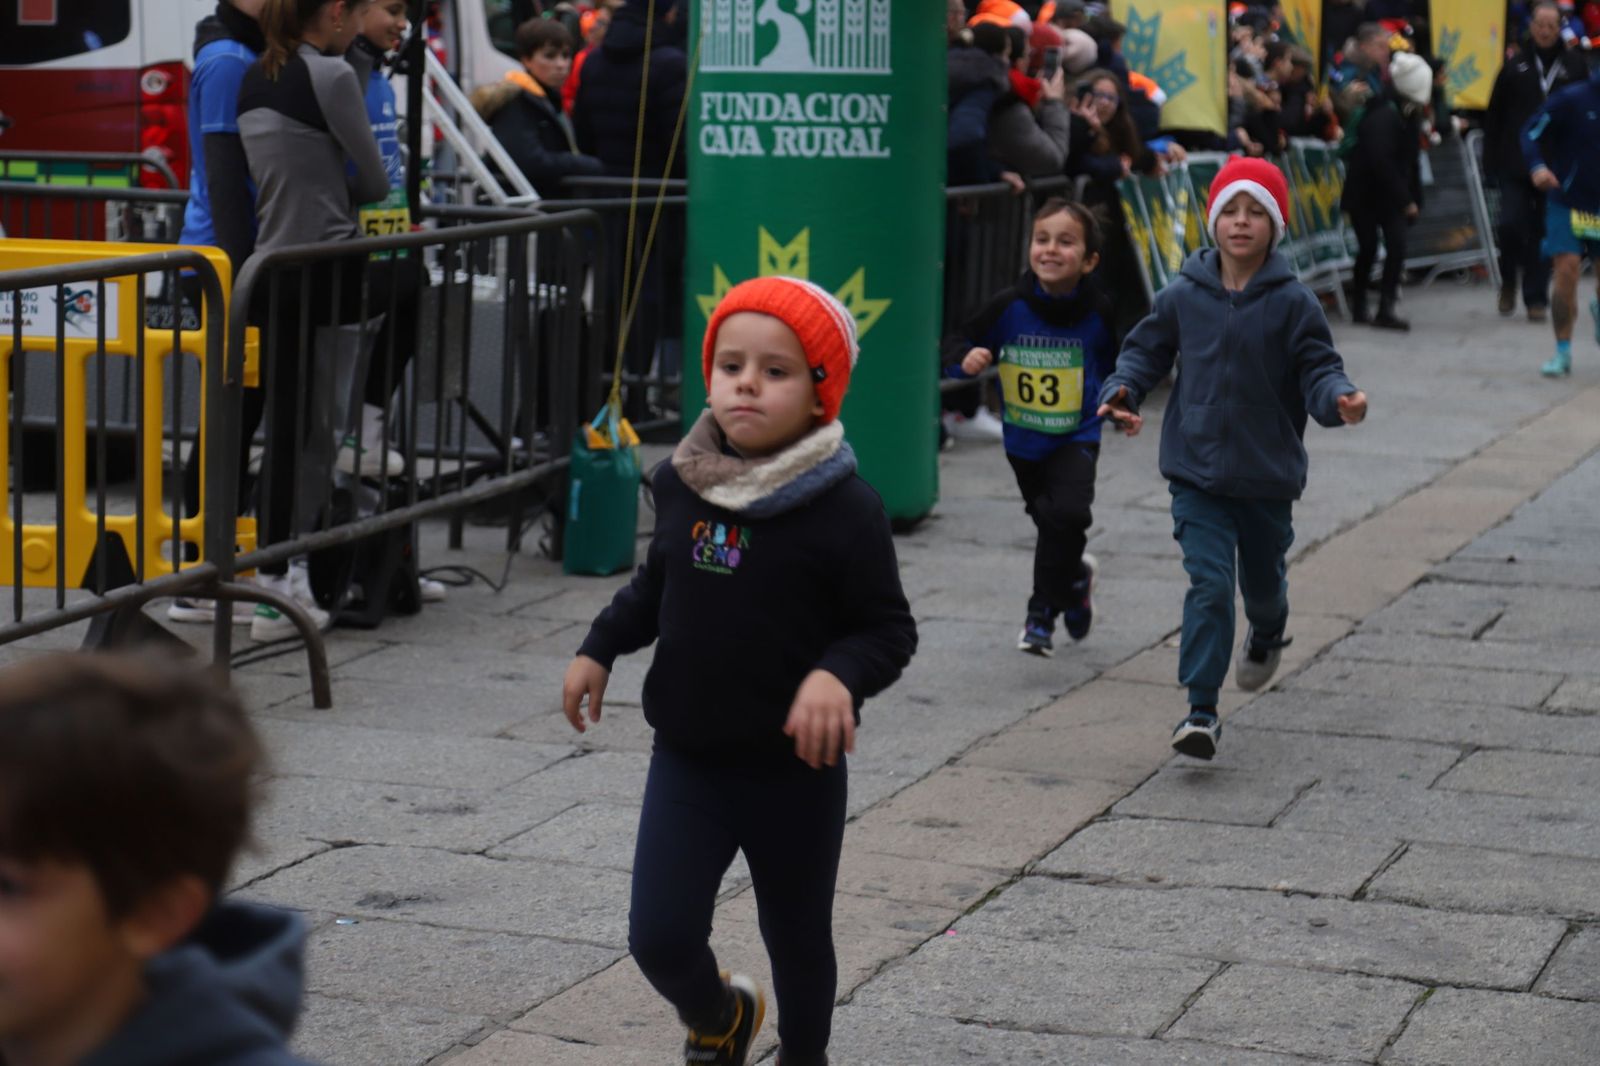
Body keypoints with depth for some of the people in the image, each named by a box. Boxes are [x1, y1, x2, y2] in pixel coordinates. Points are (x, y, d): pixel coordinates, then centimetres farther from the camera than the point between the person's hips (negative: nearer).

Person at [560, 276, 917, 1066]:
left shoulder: (844, 509, -17)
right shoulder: (681, 483, -2)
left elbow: (890, 630, -12)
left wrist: (838, 676, -30)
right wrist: (600, 649, 8)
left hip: (794, 771, -3)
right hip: (687, 758, 3)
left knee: (797, 935, 15)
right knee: (659, 937, -3)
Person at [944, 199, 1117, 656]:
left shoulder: (1097, 313, -12)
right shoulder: (1009, 307, -13)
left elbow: (1116, 362, 7)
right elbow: (958, 345, -5)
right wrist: (966, 359, -25)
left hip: (1077, 435, -2)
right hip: (1023, 438, 2)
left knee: (1068, 512, -24)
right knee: (1049, 521, 19)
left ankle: (1042, 613, -8)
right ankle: (1075, 576, 52)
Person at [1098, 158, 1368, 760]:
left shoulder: (1292, 303, -7)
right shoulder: (1183, 297, -2)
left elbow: (1318, 369, -7)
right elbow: (1146, 351, 10)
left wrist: (1340, 400, -28)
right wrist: (1123, 391, -9)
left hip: (1268, 474, 1)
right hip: (1196, 473, 0)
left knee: (1263, 582, 20)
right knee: (1209, 584, -12)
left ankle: (1267, 636, 56)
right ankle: (1201, 712, -9)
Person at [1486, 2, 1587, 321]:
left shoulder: (1574, 65, 4)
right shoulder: (1515, 65, 4)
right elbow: (1495, 114, 6)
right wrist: (1492, 156, 1)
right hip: (1516, 162, 0)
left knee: (1544, 233, 3)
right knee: (1511, 224, -7)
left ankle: (1536, 297, 12)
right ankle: (1509, 280, 20)